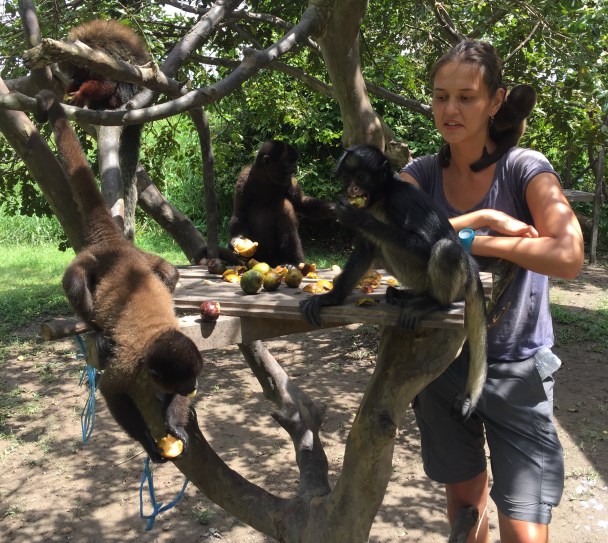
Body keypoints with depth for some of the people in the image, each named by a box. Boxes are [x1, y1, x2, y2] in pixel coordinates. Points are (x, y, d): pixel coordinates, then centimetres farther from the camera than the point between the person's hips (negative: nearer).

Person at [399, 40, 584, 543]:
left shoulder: (525, 169, -13)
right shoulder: (422, 174, -2)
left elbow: (568, 257, -30)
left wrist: (469, 242, -23)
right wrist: (480, 219, -25)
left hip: (515, 370, -3)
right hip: (444, 363, 4)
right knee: (463, 498, 20)